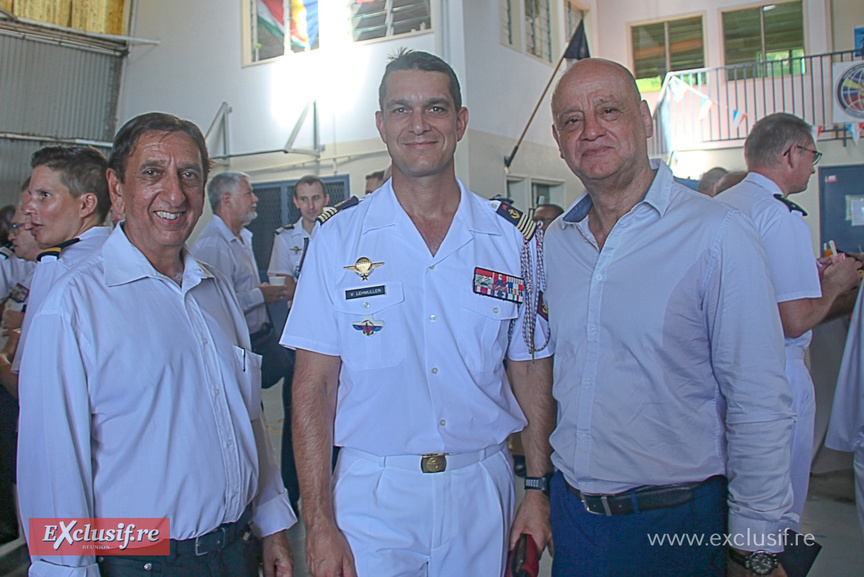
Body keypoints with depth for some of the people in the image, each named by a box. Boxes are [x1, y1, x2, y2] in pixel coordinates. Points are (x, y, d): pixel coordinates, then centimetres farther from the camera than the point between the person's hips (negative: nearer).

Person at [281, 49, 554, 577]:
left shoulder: (514, 237, 0)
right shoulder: (339, 237, -5)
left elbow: (532, 373, 5)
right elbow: (314, 387, -6)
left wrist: (540, 489, 2)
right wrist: (320, 523, -9)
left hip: (482, 493, 2)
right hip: (372, 496, -1)